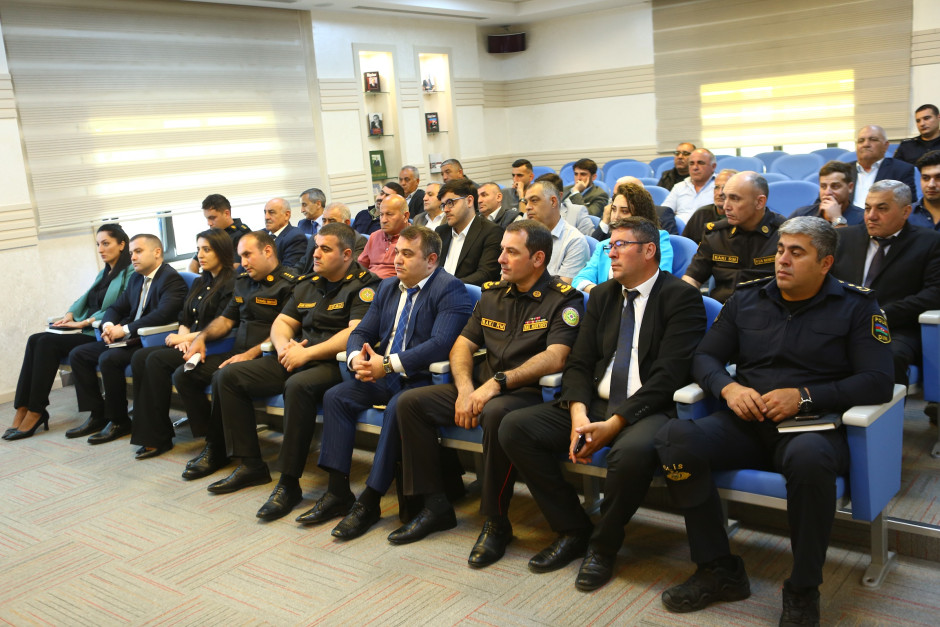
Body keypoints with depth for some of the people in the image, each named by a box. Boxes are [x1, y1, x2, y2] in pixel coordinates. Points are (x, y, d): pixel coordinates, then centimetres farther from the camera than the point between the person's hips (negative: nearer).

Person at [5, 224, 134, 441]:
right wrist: (70, 314, 0)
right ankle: (22, 410, -20)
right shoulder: (104, 273, 24)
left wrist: (85, 322, -18)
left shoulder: (130, 274, -5)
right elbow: (85, 299, 21)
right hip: (83, 329, 8)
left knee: (48, 342, -24)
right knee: (36, 340, -15)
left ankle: (35, 412, -18)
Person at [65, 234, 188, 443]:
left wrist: (126, 330, -21)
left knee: (108, 359, -30)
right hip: (130, 339, 10)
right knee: (77, 354, 3)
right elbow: (116, 308, 21)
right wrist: (108, 325, -3)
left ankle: (119, 421, -13)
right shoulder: (135, 279, 18)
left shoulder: (171, 279, -12)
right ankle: (98, 415, 6)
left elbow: (163, 314, -25)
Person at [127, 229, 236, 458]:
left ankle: (159, 437, -16)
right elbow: (184, 319, 17)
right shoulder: (199, 283, 20)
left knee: (158, 360, -25)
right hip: (189, 344, 9)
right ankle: (147, 430, -16)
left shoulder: (230, 284, -7)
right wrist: (183, 338, -4)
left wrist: (185, 337, -9)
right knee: (140, 358, -13)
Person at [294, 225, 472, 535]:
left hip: (422, 379, -7)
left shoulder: (450, 289, -10)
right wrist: (356, 357, -10)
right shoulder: (388, 287, 16)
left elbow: (441, 344, -23)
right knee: (336, 397, -10)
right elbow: (362, 332, 15)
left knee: (397, 407, -34)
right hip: (384, 376, 8)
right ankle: (338, 492, -7)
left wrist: (389, 364, -26)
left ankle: (369, 502, -22)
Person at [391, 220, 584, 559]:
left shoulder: (563, 299, -5)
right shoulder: (493, 294, 15)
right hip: (480, 388, 7)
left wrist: (498, 382, -23)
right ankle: (436, 505, 1)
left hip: (527, 392, -7)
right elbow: (463, 344, 13)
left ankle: (496, 522, -20)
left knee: (496, 413, -39)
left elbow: (555, 359, -18)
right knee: (410, 402, -7)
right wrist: (465, 389, -6)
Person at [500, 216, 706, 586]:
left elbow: (668, 375, -14)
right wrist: (578, 415, -11)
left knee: (633, 451, -39)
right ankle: (572, 530, 2)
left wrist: (613, 424, -21)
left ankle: (604, 545, -9)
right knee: (514, 427, -12)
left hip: (648, 409, -6)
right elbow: (578, 363, 9)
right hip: (594, 404, 6)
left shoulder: (681, 296, -4)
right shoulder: (602, 296, 16)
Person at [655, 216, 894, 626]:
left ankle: (803, 591, -16)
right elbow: (705, 357, 14)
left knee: (808, 457, -41)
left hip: (812, 426, -3)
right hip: (746, 424, 3)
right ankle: (719, 570, -10)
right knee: (675, 438, -26)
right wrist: (729, 387, -9)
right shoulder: (747, 298, 13)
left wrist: (804, 397, -17)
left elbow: (878, 382, -5)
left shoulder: (856, 307, 4)